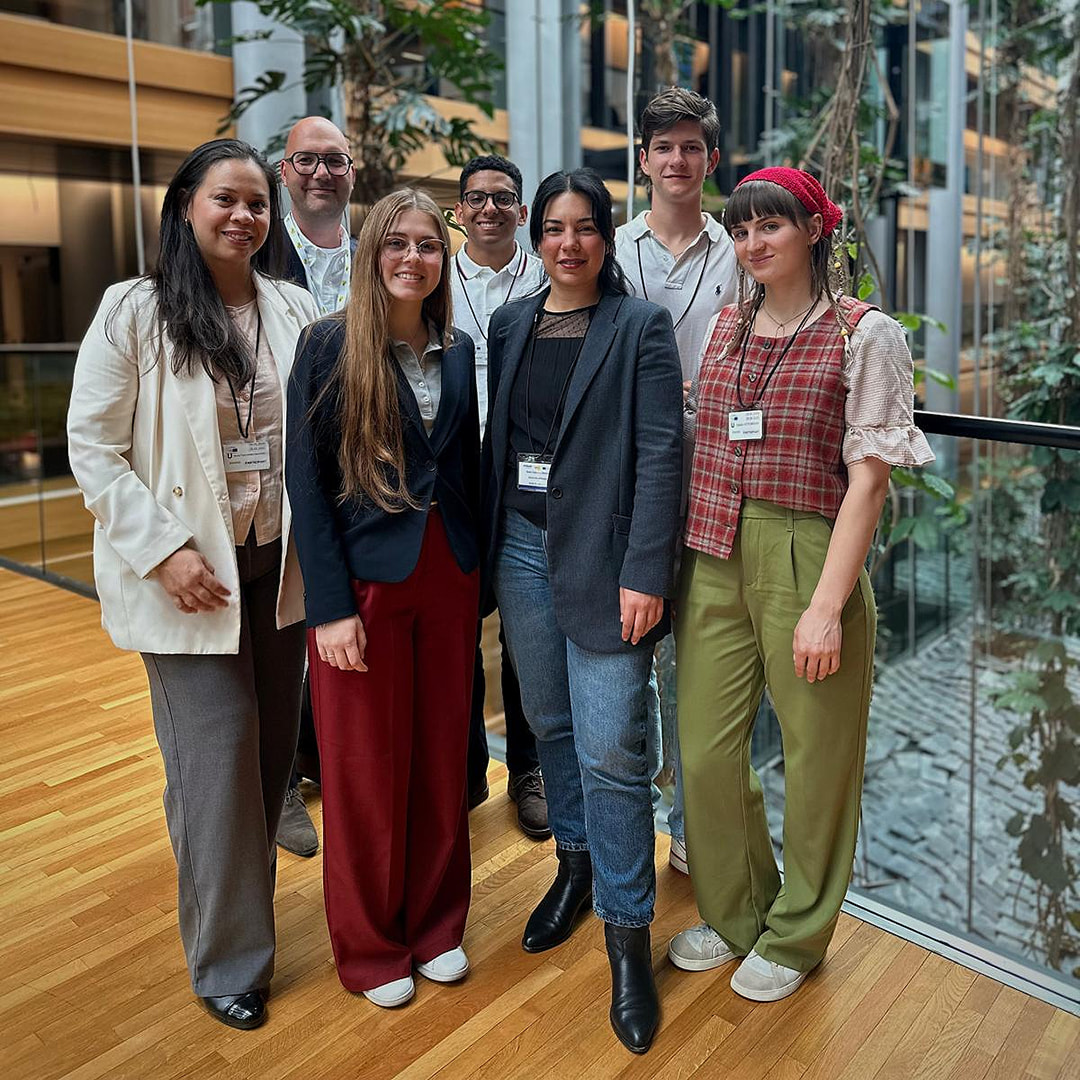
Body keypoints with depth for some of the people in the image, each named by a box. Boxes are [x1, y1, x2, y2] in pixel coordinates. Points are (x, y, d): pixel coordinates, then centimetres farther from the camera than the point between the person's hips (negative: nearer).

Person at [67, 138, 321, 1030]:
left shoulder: (296, 312, 5)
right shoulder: (134, 313, -6)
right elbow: (93, 448, -7)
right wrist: (163, 549, -14)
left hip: (279, 566, 4)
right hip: (188, 572, -4)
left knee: (275, 745, 12)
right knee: (217, 755, 0)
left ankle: (241, 893, 35)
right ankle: (229, 958, 18)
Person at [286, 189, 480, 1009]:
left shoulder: (458, 349, 8)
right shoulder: (331, 344, -6)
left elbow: (469, 467, 12)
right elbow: (307, 478, -9)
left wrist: (477, 580, 7)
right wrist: (330, 606, -15)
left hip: (449, 573, 4)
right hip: (364, 576, -4)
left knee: (442, 755, 13)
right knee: (366, 767, 7)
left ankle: (437, 924, 33)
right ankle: (371, 946, 27)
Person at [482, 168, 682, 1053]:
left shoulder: (641, 326, -4)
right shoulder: (509, 324, 11)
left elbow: (660, 451, -11)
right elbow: (496, 438, 14)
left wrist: (645, 573, -17)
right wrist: (486, 543, 9)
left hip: (602, 560, -5)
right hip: (519, 548, 5)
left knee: (610, 753, -5)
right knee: (549, 723, 16)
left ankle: (628, 937, 11)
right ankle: (576, 863, 38)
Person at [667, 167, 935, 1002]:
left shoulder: (865, 333, -4)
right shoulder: (726, 325, 12)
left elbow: (869, 478, -9)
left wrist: (827, 604, -16)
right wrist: (674, 563, 8)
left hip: (807, 557, -4)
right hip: (716, 558, 5)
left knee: (815, 759, 8)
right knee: (706, 751, 9)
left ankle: (796, 934, 31)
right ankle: (733, 912, 34)